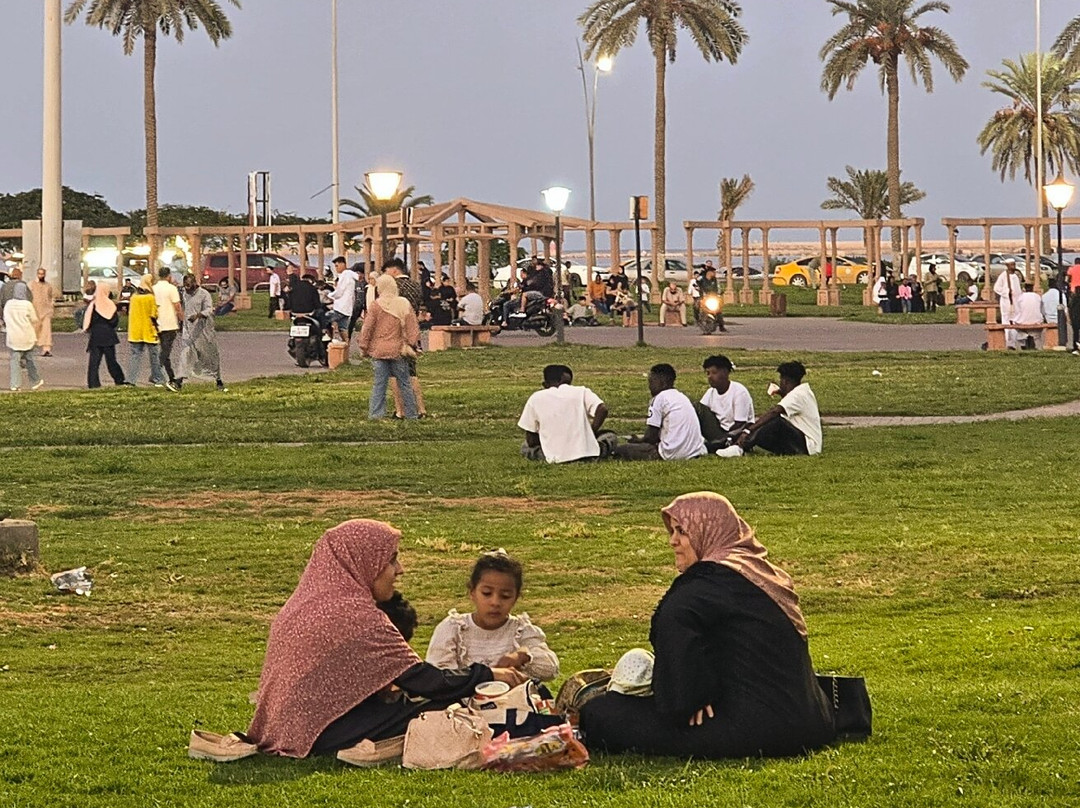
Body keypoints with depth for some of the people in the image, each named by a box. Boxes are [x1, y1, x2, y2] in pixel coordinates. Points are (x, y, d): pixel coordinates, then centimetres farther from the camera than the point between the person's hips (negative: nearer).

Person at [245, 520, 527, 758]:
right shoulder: (359, 617, -18)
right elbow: (424, 681, -15)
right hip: (329, 733, -10)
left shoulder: (305, 605, 10)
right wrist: (489, 674, -2)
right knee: (439, 708, -8)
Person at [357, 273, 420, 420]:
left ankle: (375, 414, -2)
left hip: (379, 351, -1)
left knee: (379, 383, 2)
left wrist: (364, 347, 5)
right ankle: (411, 414, 12)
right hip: (398, 351, 1)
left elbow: (367, 328, -4)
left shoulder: (376, 305, -6)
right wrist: (412, 344, 12)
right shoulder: (404, 305, 0)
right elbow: (413, 327, 2)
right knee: (404, 383, 9)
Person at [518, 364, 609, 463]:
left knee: (526, 448, 25)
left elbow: (531, 441, 4)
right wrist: (592, 433, -1)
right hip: (586, 453, 1)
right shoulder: (582, 392, 4)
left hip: (556, 458, -1)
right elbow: (602, 409, -14)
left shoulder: (535, 399, 3)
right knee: (610, 438, 30)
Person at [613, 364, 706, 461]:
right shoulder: (682, 397, 20)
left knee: (619, 450, -5)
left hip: (672, 454, -8)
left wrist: (637, 440, 16)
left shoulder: (659, 398, -5)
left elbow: (650, 437, -6)